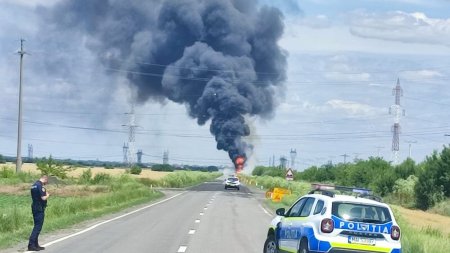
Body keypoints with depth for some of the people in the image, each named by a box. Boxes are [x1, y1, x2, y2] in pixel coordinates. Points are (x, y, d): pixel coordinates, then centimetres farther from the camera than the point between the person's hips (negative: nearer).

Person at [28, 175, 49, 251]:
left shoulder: (34, 185, 13)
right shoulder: (40, 186, -16)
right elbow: (43, 198, -20)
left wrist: (45, 194, 12)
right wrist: (47, 195, -1)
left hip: (34, 208, 9)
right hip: (39, 209, -9)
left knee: (37, 226, 14)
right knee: (38, 227, -7)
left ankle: (35, 245, 17)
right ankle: (31, 245, -10)